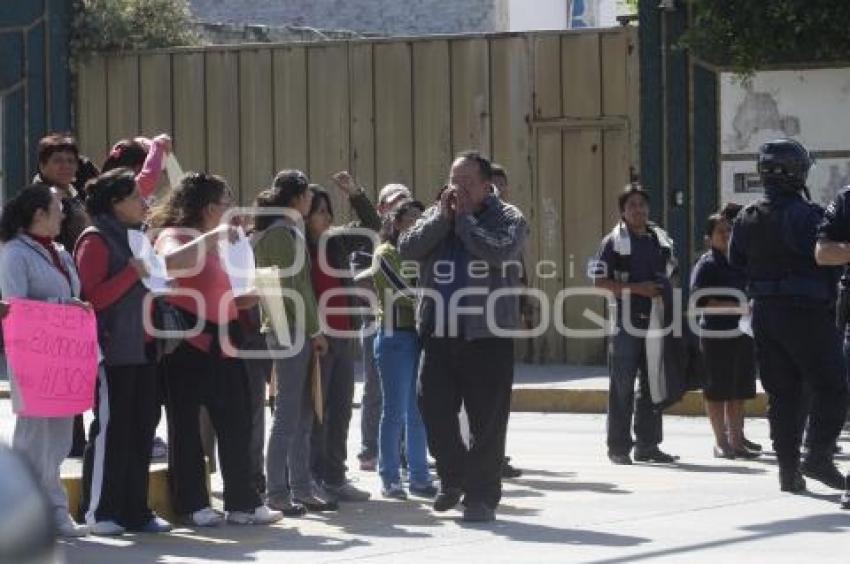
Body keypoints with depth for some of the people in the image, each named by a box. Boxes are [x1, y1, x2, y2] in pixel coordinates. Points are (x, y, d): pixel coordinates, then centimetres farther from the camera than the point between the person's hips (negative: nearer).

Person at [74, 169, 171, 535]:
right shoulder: (95, 241, -8)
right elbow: (92, 298, -17)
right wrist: (132, 273, -19)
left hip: (141, 350, 9)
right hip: (113, 352, -9)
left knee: (141, 429, 8)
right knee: (111, 429, -6)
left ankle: (135, 511, 14)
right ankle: (98, 512, 0)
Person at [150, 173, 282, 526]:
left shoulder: (217, 242, 21)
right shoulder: (174, 236, -5)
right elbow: (170, 262, -30)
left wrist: (249, 297, 10)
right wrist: (211, 237, -27)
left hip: (222, 341, 8)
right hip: (189, 342, -8)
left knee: (235, 421, 6)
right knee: (187, 423, -1)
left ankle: (242, 502, 10)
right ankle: (193, 506, 4)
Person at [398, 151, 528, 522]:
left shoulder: (507, 218, 2)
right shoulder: (435, 216, 13)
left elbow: (499, 251, -18)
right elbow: (408, 249, -2)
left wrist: (464, 218, -9)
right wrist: (443, 216, -7)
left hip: (488, 336, -4)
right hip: (439, 334, 4)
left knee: (487, 419, -2)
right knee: (433, 408, 5)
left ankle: (482, 495, 6)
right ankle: (453, 478, 28)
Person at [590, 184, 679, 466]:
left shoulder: (661, 239, 14)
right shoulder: (614, 241, -3)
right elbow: (599, 281, -9)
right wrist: (636, 288, -16)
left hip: (656, 323, 6)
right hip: (626, 324, -5)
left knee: (653, 385, 9)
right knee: (622, 386, -3)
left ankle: (648, 445, 16)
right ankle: (619, 446, 2)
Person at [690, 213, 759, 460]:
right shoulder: (707, 264, -5)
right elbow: (700, 300, -15)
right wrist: (736, 307, -20)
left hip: (742, 333, 6)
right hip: (716, 334, -6)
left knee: (739, 391, 8)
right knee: (718, 390, 0)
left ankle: (736, 441, 15)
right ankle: (721, 441, 6)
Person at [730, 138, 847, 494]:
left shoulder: (747, 218, 7)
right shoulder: (804, 214, -15)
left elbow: (736, 260, 15)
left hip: (764, 313, 7)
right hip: (805, 312, -7)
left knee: (782, 394, 10)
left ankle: (788, 470, 9)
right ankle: (819, 455, -9)